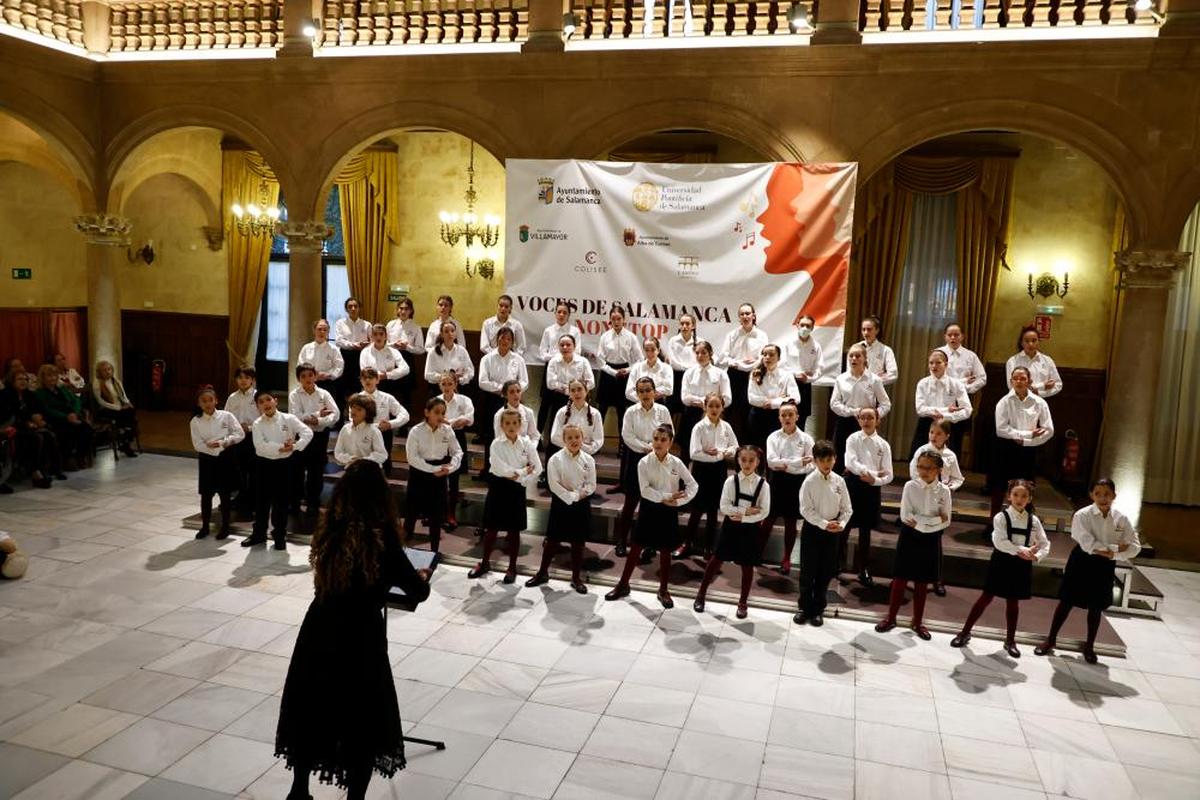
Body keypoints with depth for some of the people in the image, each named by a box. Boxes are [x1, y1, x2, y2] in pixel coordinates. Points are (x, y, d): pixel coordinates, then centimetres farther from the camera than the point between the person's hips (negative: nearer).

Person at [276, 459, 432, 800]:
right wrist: (422, 577, 16)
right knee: (365, 724, 14)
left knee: (311, 713, 23)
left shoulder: (328, 531, -4)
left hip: (318, 632, 5)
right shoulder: (382, 539, -16)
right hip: (359, 637, -5)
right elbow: (418, 593, -6)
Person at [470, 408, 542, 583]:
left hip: (517, 489, 1)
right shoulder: (497, 444, -8)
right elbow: (501, 469, -19)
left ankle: (512, 567, 21)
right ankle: (485, 563, 26)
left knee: (514, 530, 8)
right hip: (499, 487, -1)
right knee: (491, 528, 9)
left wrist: (521, 479, -13)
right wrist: (523, 471, -16)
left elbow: (538, 468, -5)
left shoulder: (527, 444, -3)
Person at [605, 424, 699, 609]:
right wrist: (667, 496, -22)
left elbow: (693, 486, -2)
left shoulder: (676, 463, -6)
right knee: (636, 547, 7)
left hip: (668, 511, 1)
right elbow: (645, 490, -16)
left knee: (665, 551, 9)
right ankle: (623, 585, 20)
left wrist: (677, 501, -14)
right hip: (649, 508, -1)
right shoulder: (644, 462, -10)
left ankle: (663, 590, 23)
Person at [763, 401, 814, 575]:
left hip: (795, 483, 0)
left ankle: (786, 559, 24)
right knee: (768, 518, 8)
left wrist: (786, 465, -16)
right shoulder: (773, 437, -2)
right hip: (776, 481, 1)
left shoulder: (806, 439, -4)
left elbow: (810, 466, -9)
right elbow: (771, 461, -14)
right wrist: (798, 462, -20)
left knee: (790, 522, 10)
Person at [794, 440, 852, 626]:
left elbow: (847, 508, 2)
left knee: (825, 572, 10)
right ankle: (804, 607, 20)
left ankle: (818, 609, 23)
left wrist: (841, 524, -14)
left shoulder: (839, 481, -3)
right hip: (812, 528, -3)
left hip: (833, 531, 3)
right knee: (808, 571, 5)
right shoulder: (809, 481, -12)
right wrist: (824, 524, -20)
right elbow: (806, 510, -14)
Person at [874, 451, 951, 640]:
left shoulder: (943, 491, -5)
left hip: (929, 540, 1)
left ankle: (918, 622, 27)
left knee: (922, 582, 12)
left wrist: (919, 522, -15)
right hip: (909, 537, -1)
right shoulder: (910, 486, -9)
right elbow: (905, 516, -16)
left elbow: (946, 522, -7)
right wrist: (934, 520, -17)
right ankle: (891, 618, 20)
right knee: (900, 579, 6)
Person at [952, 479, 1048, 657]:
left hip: (1021, 565, 3)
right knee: (986, 598, 2)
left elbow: (1045, 544, 3)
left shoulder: (1033, 520, 1)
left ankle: (1010, 641, 27)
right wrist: (1023, 550, -25)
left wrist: (1035, 556, -16)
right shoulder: (1001, 517, -10)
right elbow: (1000, 542, -21)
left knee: (1013, 602, 13)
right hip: (1002, 562, -3)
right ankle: (965, 632, 12)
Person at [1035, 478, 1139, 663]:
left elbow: (1135, 547, -7)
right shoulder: (1082, 515, -15)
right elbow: (1088, 544, -24)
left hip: (1105, 567, 3)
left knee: (1096, 607, 14)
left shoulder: (1122, 519, -5)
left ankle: (1089, 646, 33)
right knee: (1066, 602, 7)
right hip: (1082, 562, -3)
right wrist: (1116, 548, -20)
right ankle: (1051, 640, 23)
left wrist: (1111, 554, -19)